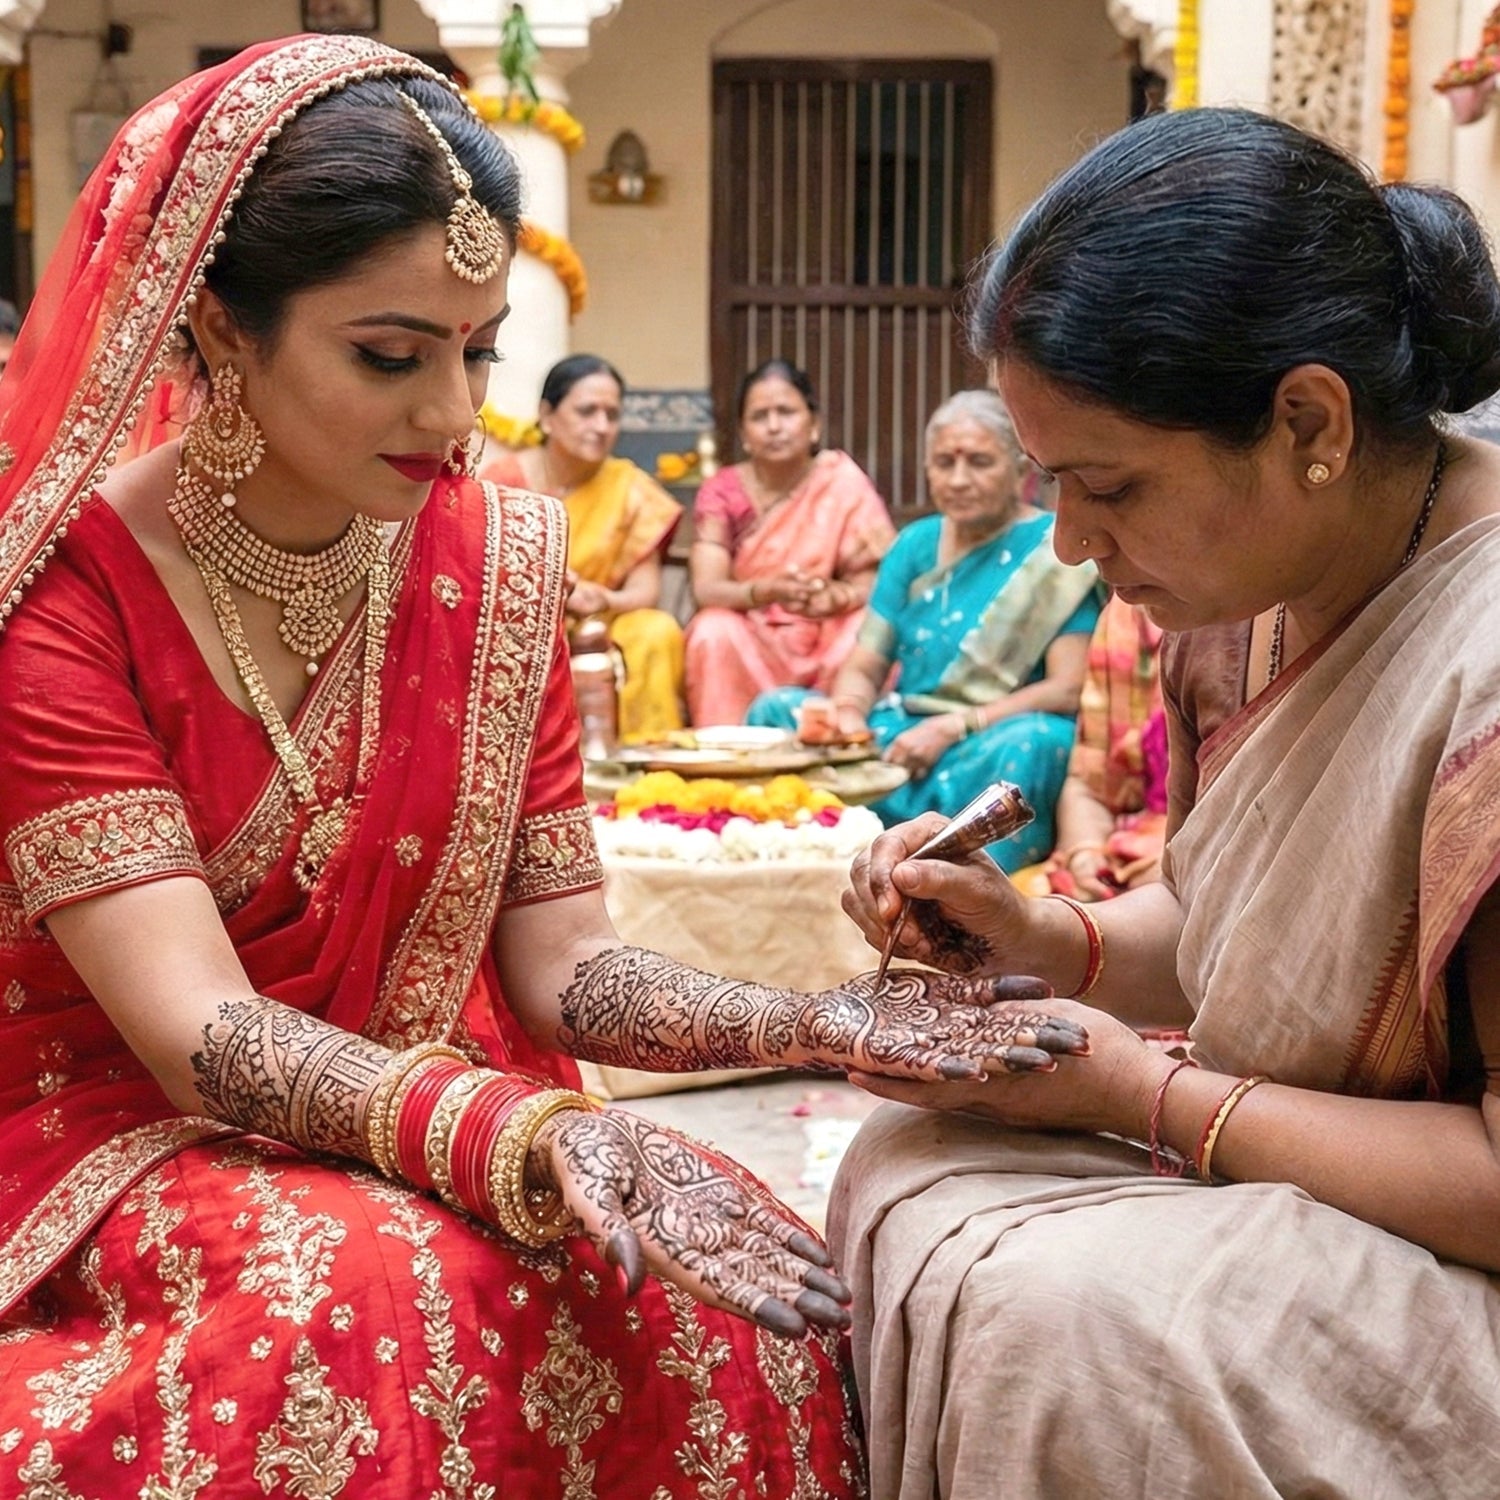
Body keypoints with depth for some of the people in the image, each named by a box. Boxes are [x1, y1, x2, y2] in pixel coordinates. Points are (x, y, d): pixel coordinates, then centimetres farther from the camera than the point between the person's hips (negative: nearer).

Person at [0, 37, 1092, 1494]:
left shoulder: (497, 561, 0)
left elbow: (558, 962, -2)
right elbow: (197, 1029, -23)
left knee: (713, 1290, -25)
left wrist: (809, 1024, -21)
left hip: (419, 1119, 4)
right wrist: (523, 1140, -38)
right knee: (379, 1295, -36)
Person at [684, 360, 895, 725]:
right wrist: (767, 591, -33)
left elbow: (882, 577, -8)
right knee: (714, 632, -29)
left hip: (828, 636, 0)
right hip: (749, 642, 0)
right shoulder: (722, 493, -1)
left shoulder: (842, 481, -3)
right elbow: (706, 589, -12)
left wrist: (838, 595, -31)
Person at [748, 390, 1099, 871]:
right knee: (776, 708, -12)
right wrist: (849, 716, -12)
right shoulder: (917, 543, 15)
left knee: (1030, 741, -38)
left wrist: (953, 728, -17)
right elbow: (862, 668, 12)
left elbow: (1068, 689, -11)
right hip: (900, 736, 5)